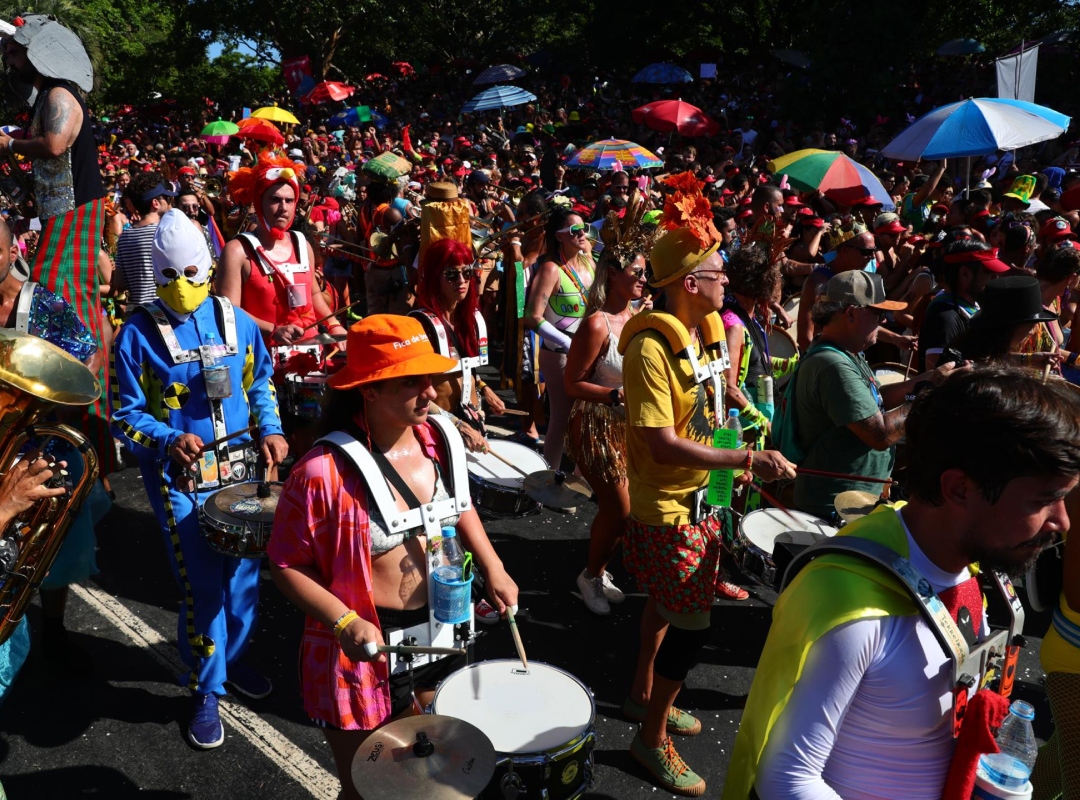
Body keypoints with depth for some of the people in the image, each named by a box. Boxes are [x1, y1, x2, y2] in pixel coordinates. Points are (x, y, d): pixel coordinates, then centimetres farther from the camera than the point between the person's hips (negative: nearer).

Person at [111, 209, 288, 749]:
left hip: (239, 467, 4)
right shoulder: (138, 334, -9)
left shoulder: (235, 321, 2)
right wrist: (170, 440, -21)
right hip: (179, 478, -4)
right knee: (202, 584, -2)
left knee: (243, 571, 14)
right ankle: (205, 693, 19)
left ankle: (233, 659, 38)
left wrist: (271, 429, -1)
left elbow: (260, 382, 14)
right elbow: (126, 415, -4)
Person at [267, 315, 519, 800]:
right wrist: (344, 622, -25)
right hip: (365, 649, -5)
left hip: (438, 633, 6)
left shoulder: (441, 440, -7)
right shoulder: (324, 471, -25)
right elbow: (287, 565, -15)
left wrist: (492, 567, -1)